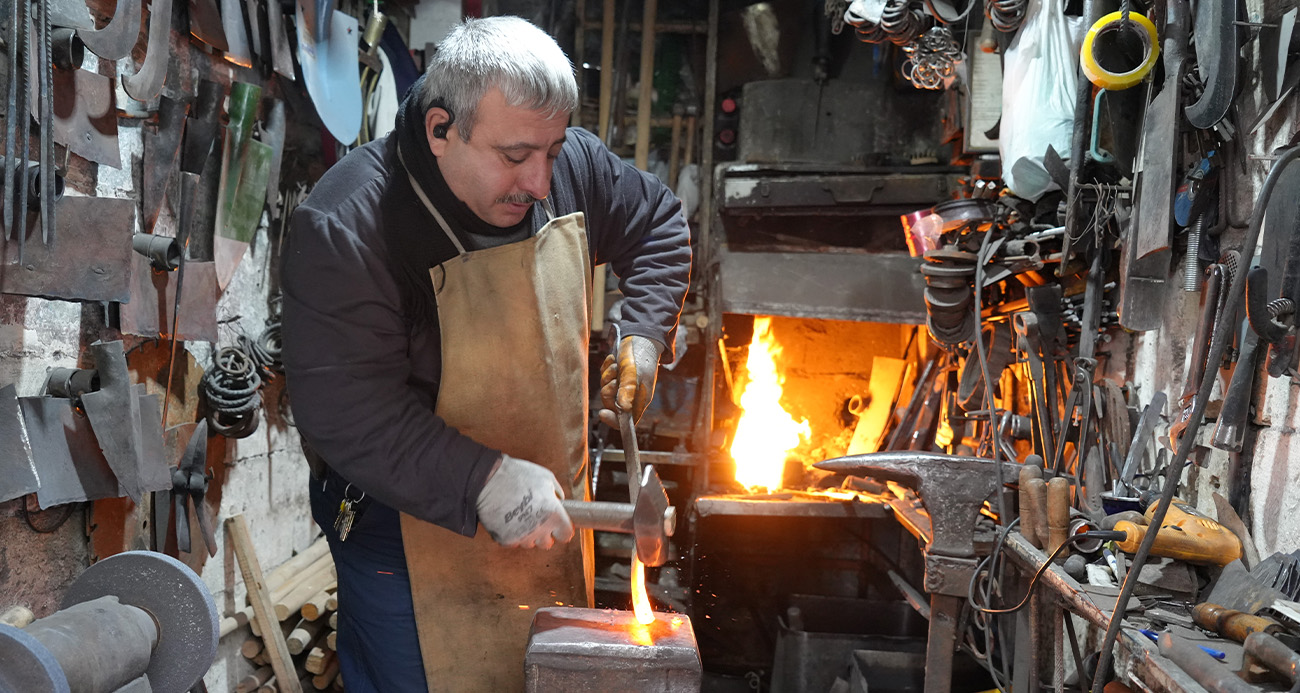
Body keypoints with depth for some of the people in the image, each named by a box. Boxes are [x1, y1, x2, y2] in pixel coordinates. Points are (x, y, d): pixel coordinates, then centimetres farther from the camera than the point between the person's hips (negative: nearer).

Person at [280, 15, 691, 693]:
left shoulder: (571, 167, -7)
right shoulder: (342, 230, -25)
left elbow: (660, 225, 13)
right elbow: (347, 418, -28)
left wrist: (642, 335, 0)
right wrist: (484, 481, -33)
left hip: (550, 509, 6)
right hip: (411, 515, -6)